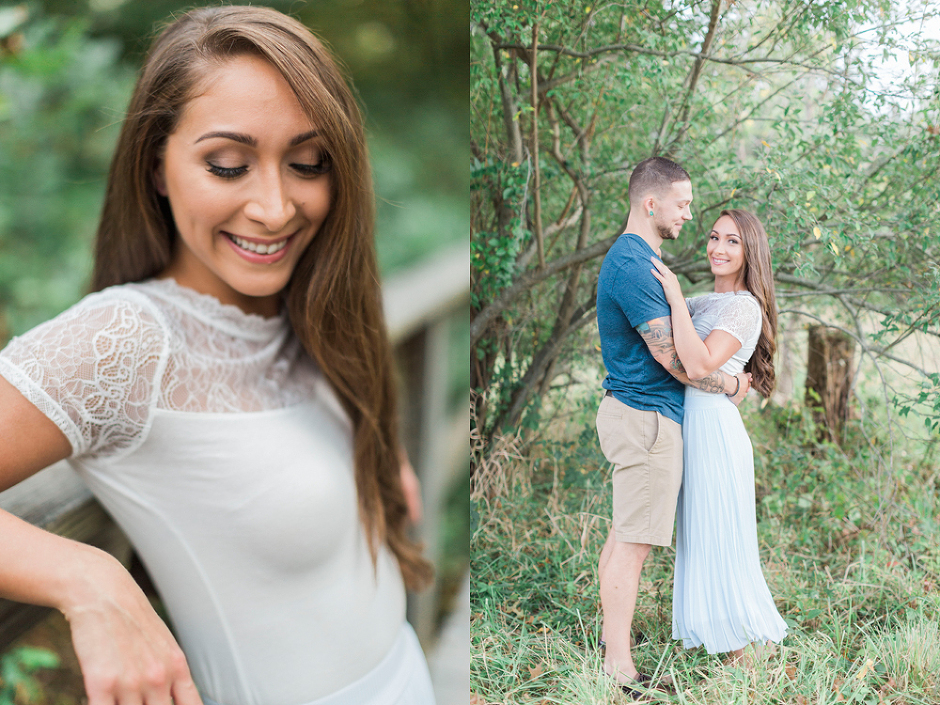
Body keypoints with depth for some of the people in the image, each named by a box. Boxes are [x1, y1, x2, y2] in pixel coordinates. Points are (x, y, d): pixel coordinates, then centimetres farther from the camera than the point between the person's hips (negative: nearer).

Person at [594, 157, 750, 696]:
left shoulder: (635, 258, 16)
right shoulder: (634, 264, -18)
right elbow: (673, 358, -19)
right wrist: (732, 384, -6)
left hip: (632, 412, 11)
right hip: (648, 416, -11)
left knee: (624, 535, 16)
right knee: (633, 544, -5)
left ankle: (612, 640, 27)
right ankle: (620, 669, 1)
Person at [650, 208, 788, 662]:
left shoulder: (744, 307, -13)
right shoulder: (707, 303, 15)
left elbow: (699, 364, -26)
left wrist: (676, 298, -23)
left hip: (714, 429, -9)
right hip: (690, 427, 9)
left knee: (720, 541, -1)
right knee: (696, 539, 15)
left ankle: (739, 653, 11)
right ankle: (703, 634, 28)